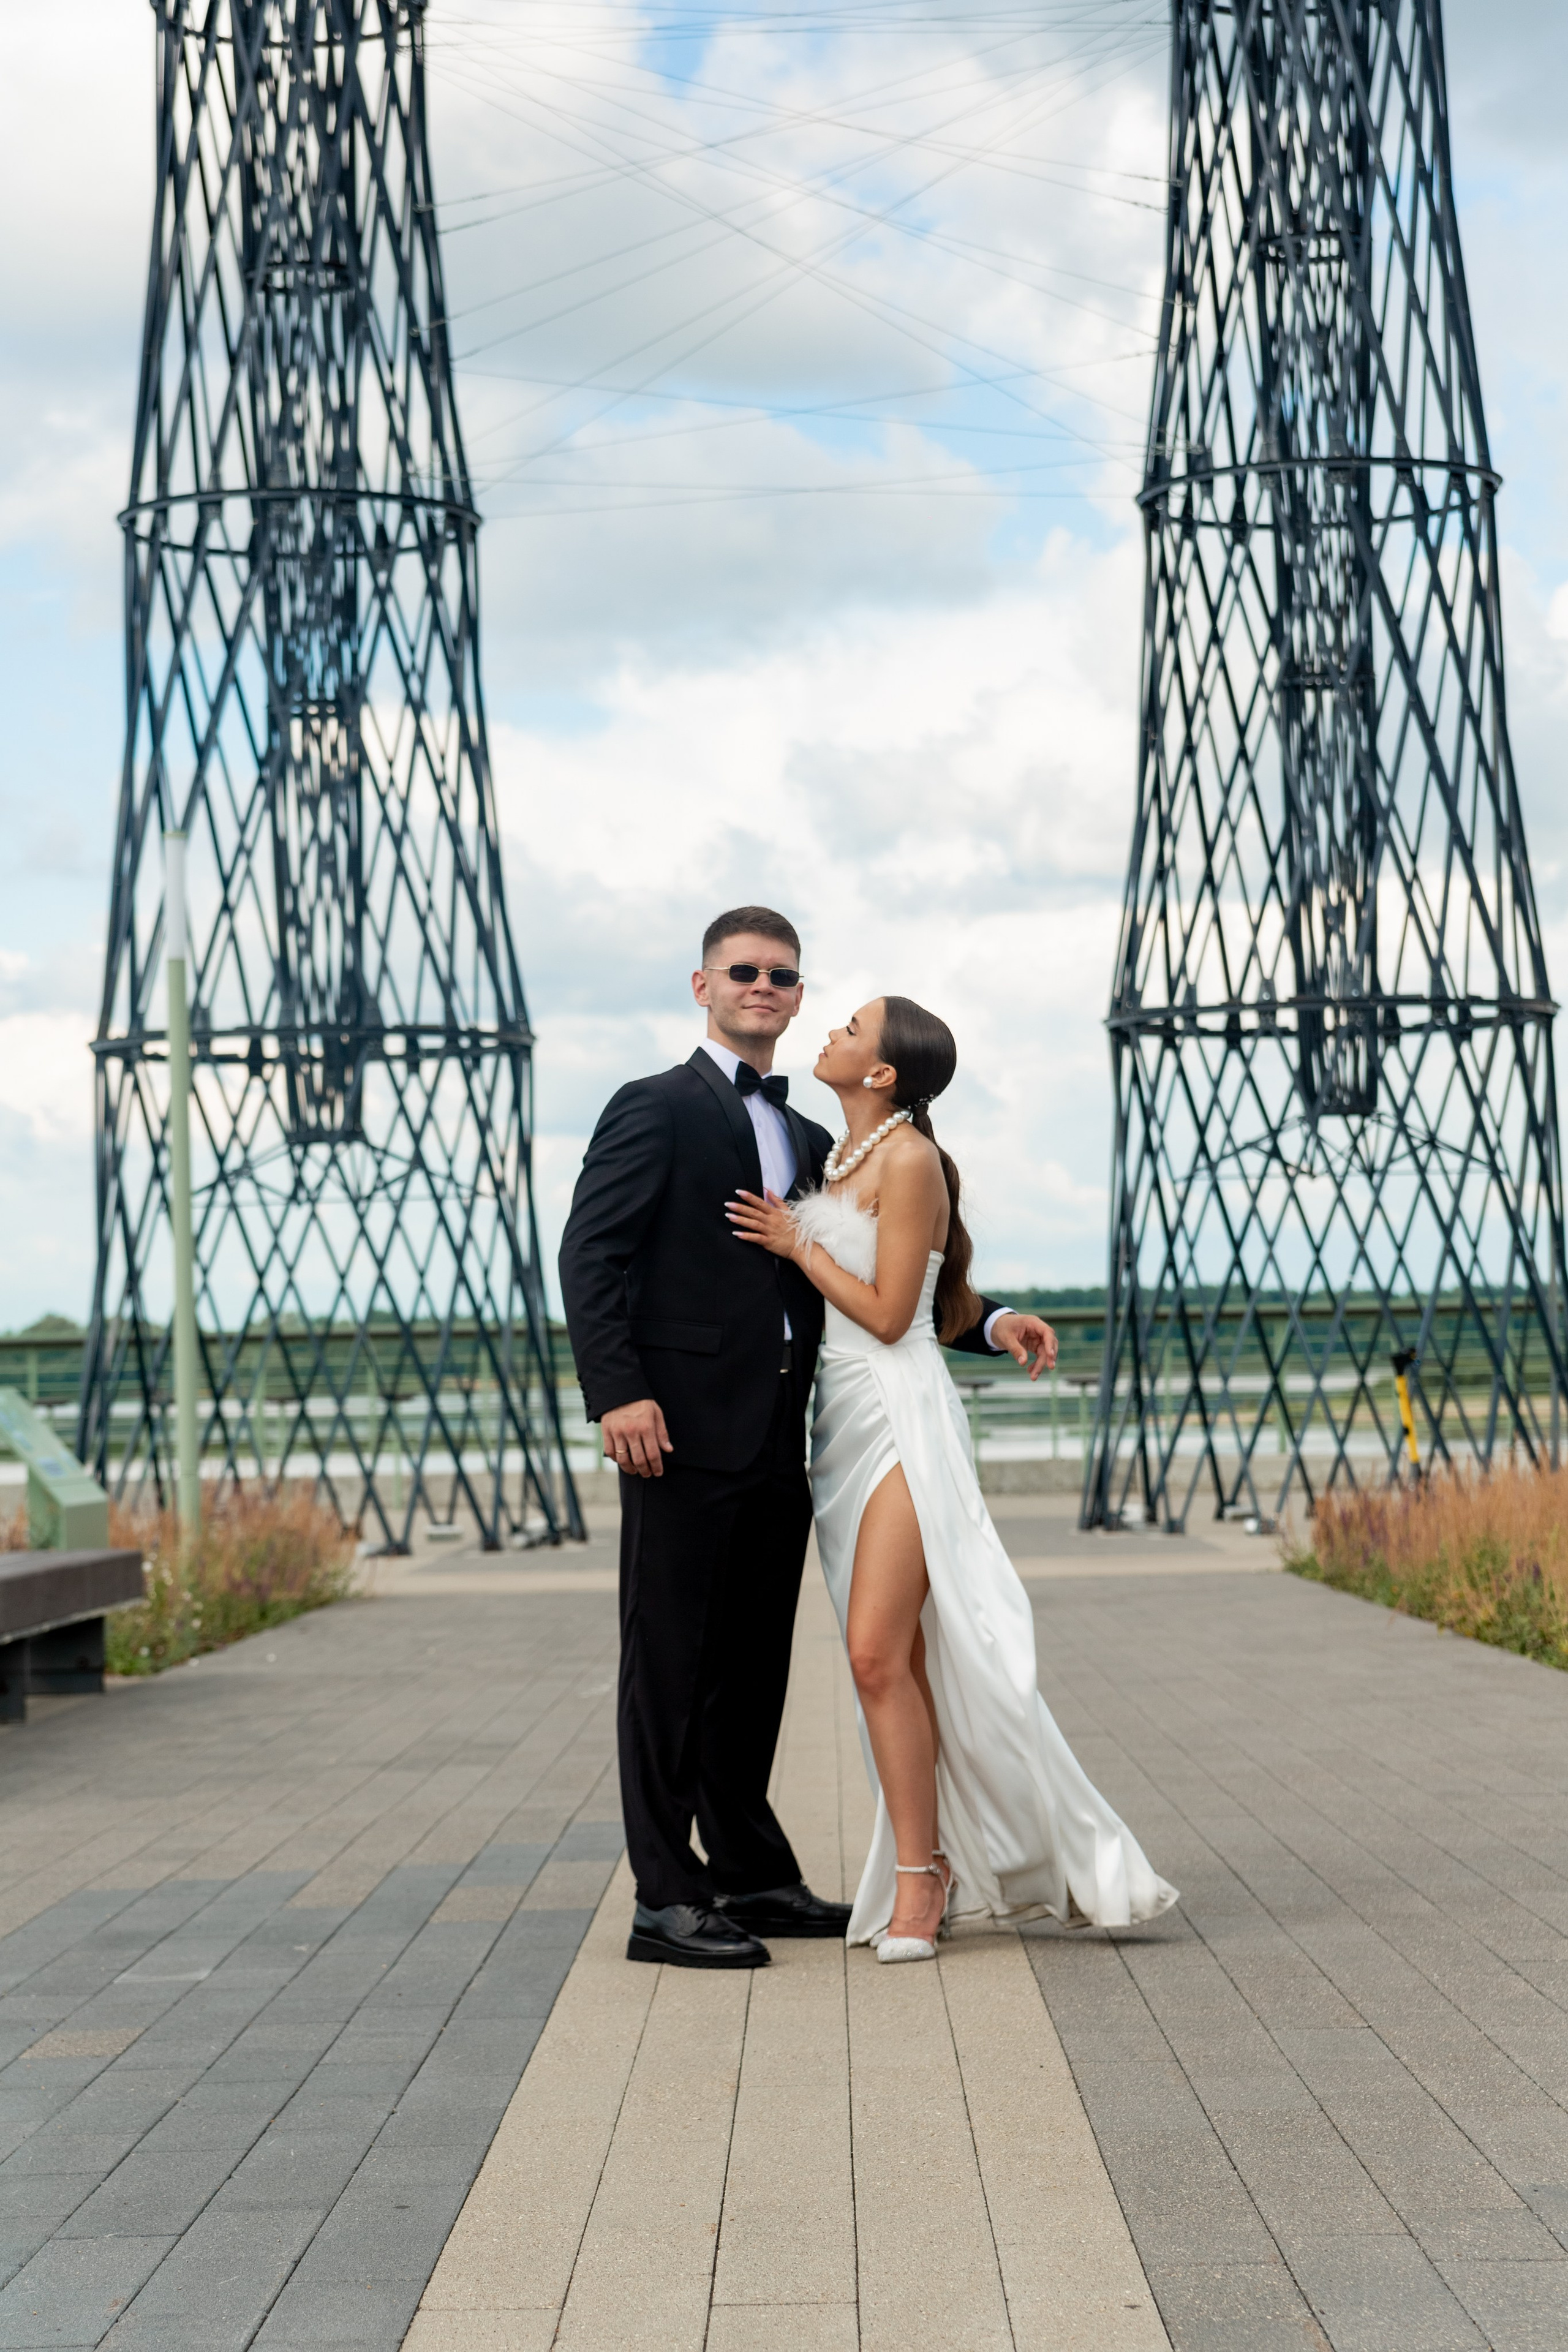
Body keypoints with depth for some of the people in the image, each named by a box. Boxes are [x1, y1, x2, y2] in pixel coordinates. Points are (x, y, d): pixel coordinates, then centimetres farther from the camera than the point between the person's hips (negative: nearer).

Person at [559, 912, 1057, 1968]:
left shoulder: (809, 1142, 20)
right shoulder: (656, 1109, -1)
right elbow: (591, 1255, -9)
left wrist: (988, 1320, 8)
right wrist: (618, 1391, -20)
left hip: (778, 1443, 7)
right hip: (686, 1435, -7)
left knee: (755, 1665, 13)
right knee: (672, 1664, -3)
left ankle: (751, 1876, 23)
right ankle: (666, 1900, 0)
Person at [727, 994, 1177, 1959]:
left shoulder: (909, 1160, -10)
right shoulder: (840, 1158, 15)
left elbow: (888, 1314, -13)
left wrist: (799, 1244, -7)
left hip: (904, 1418, -8)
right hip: (848, 1418, 8)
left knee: (879, 1653, -14)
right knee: (892, 1660, 7)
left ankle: (916, 1878, -6)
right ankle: (929, 1869, 11)